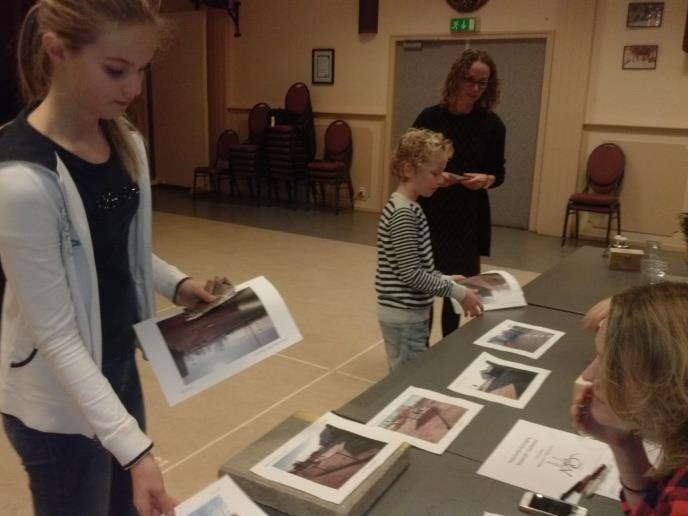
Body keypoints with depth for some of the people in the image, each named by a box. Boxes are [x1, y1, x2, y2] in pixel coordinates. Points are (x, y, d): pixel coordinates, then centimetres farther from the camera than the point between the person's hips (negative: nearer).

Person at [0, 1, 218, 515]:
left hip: (119, 363, 7)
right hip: (59, 402, -7)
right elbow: (56, 334, -25)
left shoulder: (126, 141, -4)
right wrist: (134, 447, -29)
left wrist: (176, 283, -4)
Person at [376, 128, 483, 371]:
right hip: (403, 315, -9)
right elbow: (410, 274, -23)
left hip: (411, 311, 9)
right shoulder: (403, 214, -21)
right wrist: (457, 291, -17)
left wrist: (445, 278, 9)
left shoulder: (408, 208, 8)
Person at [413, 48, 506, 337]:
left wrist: (486, 180, -15)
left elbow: (498, 173, 6)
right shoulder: (431, 117, -4)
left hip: (468, 216, 1)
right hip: (429, 211, -1)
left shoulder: (491, 124, -1)